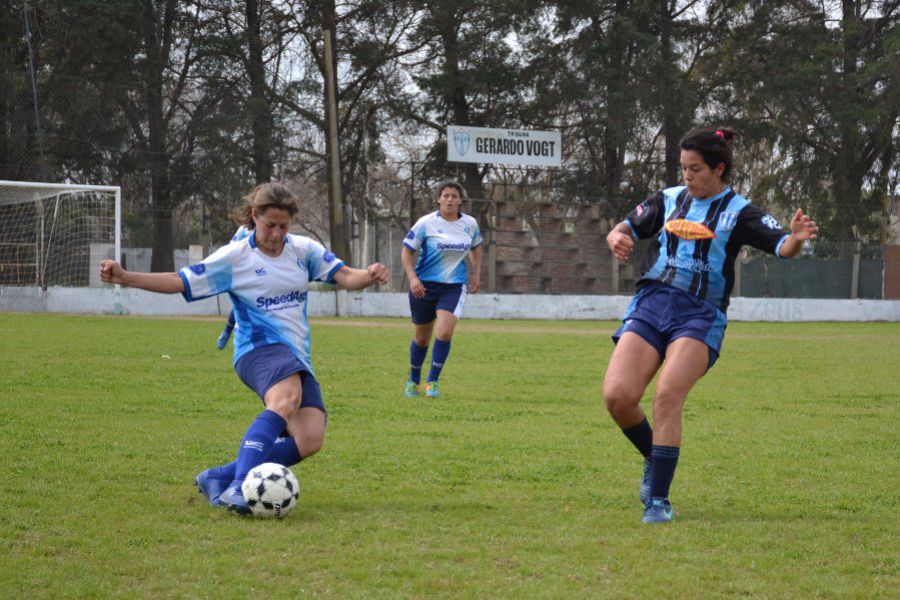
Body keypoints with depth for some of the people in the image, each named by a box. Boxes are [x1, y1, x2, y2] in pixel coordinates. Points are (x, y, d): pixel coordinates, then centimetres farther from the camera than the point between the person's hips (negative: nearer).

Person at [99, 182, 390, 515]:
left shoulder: (304, 249, 9)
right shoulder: (234, 257, -1)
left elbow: (346, 277, 3)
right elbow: (180, 282, -1)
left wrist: (369, 275, -21)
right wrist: (125, 277, -12)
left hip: (297, 357, 5)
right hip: (259, 348, -5)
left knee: (310, 441, -16)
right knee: (286, 398, -39)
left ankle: (218, 479, -4)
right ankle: (239, 487, -48)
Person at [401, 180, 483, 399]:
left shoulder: (470, 224, 2)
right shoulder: (426, 223, -9)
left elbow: (476, 247, 22)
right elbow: (406, 251, -5)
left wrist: (476, 275, 16)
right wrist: (413, 278, -17)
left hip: (454, 286, 1)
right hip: (425, 285, -1)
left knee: (444, 333, -19)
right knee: (422, 338, 9)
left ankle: (433, 381, -3)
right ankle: (413, 381, 32)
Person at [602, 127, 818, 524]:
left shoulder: (738, 212, 3)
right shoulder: (668, 199, 14)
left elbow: (780, 245, -10)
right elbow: (625, 228, 21)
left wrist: (796, 238, -33)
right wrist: (617, 239, -4)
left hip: (700, 315, -4)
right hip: (650, 305, 4)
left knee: (667, 397, -22)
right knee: (617, 396, -13)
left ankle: (658, 499, -12)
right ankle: (654, 461, 16)